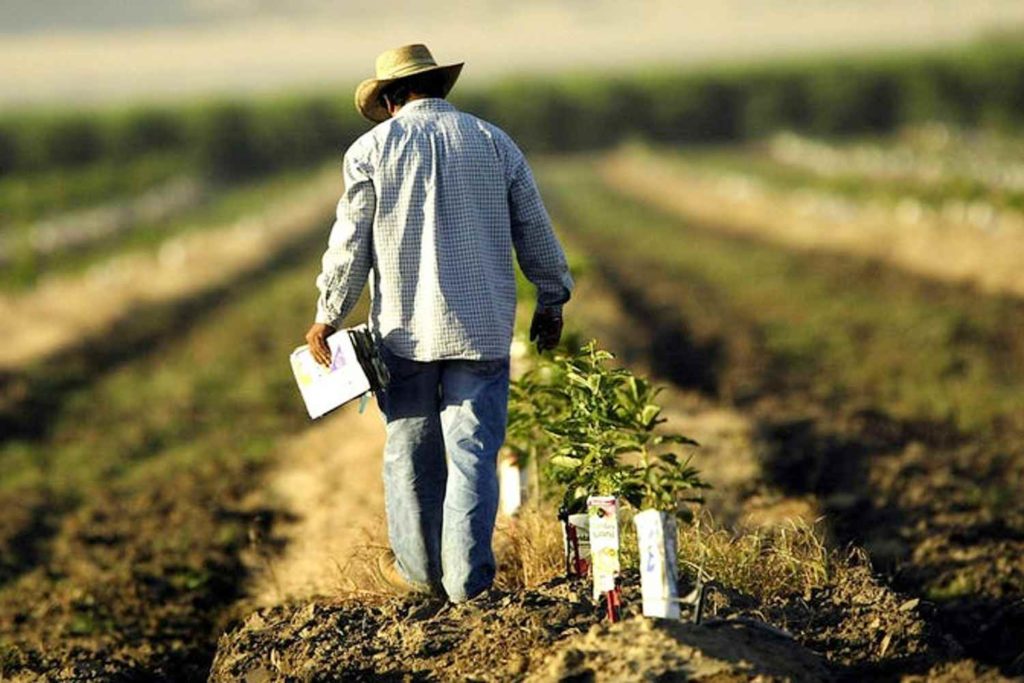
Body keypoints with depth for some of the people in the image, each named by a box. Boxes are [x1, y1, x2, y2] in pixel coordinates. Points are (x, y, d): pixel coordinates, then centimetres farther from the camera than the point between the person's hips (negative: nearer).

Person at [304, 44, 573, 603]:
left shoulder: (373, 148, 0)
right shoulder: (493, 142, 6)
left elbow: (350, 244, -2)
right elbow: (534, 231, 9)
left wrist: (327, 317, 7)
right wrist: (551, 301, 21)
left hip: (404, 329, -1)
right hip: (482, 327, 1)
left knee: (410, 450, 12)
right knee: (473, 452, 1)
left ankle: (418, 567, 21)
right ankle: (467, 577, -2)